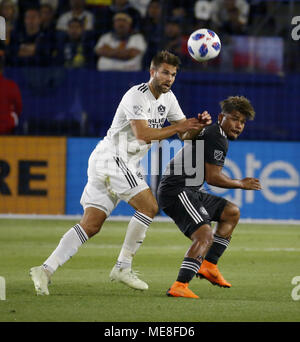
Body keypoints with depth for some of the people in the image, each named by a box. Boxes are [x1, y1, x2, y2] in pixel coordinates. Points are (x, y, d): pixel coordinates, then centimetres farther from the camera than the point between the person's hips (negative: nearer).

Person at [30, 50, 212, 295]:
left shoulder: (168, 98, 15)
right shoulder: (137, 95, -13)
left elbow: (185, 134, 18)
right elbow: (142, 134, -23)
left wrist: (199, 125, -4)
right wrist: (177, 127, -17)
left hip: (124, 164, 9)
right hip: (111, 158, -9)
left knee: (91, 224, 1)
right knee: (149, 206, -13)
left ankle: (46, 269, -5)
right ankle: (123, 267, -6)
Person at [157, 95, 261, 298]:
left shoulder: (209, 133, 19)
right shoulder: (216, 138, -14)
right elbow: (212, 177, -16)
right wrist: (242, 184, -3)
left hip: (188, 192, 11)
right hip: (176, 192, -11)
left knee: (232, 213, 21)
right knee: (205, 235, -27)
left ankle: (208, 265, 16)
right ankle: (180, 286, -36)